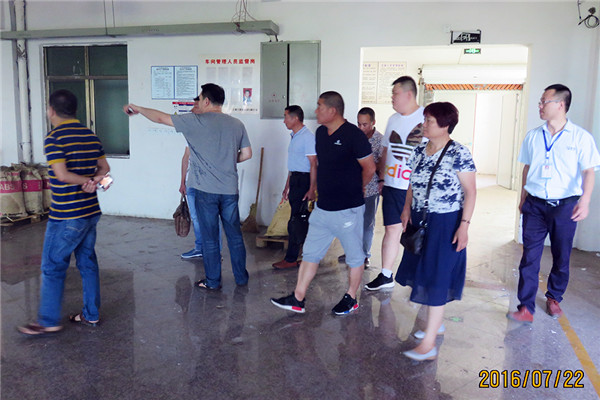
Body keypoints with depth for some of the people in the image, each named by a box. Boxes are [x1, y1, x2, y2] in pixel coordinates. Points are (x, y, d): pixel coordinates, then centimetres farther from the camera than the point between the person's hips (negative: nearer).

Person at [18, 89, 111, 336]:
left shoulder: (54, 138, -14)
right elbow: (104, 168, 12)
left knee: (52, 267, 5)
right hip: (91, 212, 7)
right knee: (87, 262, 15)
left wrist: (86, 181, -9)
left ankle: (49, 322, 13)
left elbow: (61, 174, -23)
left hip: (66, 217, -7)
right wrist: (93, 181, -6)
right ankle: (91, 315, 23)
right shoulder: (91, 136, 9)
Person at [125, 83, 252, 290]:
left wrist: (138, 108, 16)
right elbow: (246, 154, 9)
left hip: (206, 190, -4)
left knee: (210, 237, 6)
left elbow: (161, 118, 1)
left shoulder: (197, 121, -7)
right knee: (234, 235, 14)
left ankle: (212, 281, 17)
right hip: (230, 190, 4)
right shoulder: (237, 124, 5)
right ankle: (241, 277, 24)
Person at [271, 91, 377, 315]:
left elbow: (369, 168, -8)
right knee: (310, 253, 11)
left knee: (354, 256, 10)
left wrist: (353, 189, 6)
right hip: (323, 208, 8)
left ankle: (351, 299, 26)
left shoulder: (353, 135, -15)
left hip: (348, 210, -8)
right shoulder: (320, 133, 8)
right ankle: (297, 299, 20)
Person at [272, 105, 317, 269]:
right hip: (294, 179, 9)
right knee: (302, 219, 13)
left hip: (303, 180, -9)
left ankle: (291, 259, 1)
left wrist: (311, 189, -20)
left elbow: (313, 164, -17)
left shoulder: (307, 137, -13)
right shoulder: (294, 137, 16)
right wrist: (287, 186, 22)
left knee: (295, 221, -6)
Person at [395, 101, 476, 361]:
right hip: (420, 221, 7)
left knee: (437, 279, -5)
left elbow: (470, 191, -12)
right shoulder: (420, 151, 7)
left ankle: (429, 344, 1)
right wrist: (407, 209, 4)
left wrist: (464, 225, -17)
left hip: (445, 224, -7)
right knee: (423, 273, 14)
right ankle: (436, 324, 35)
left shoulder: (458, 154, -14)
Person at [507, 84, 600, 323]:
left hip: (565, 205, -2)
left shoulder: (581, 137, -5)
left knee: (561, 257, 12)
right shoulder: (533, 137, 6)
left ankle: (554, 298, 33)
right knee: (530, 257, -2)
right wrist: (523, 198, 16)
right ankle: (526, 308, 2)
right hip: (535, 205, 2)